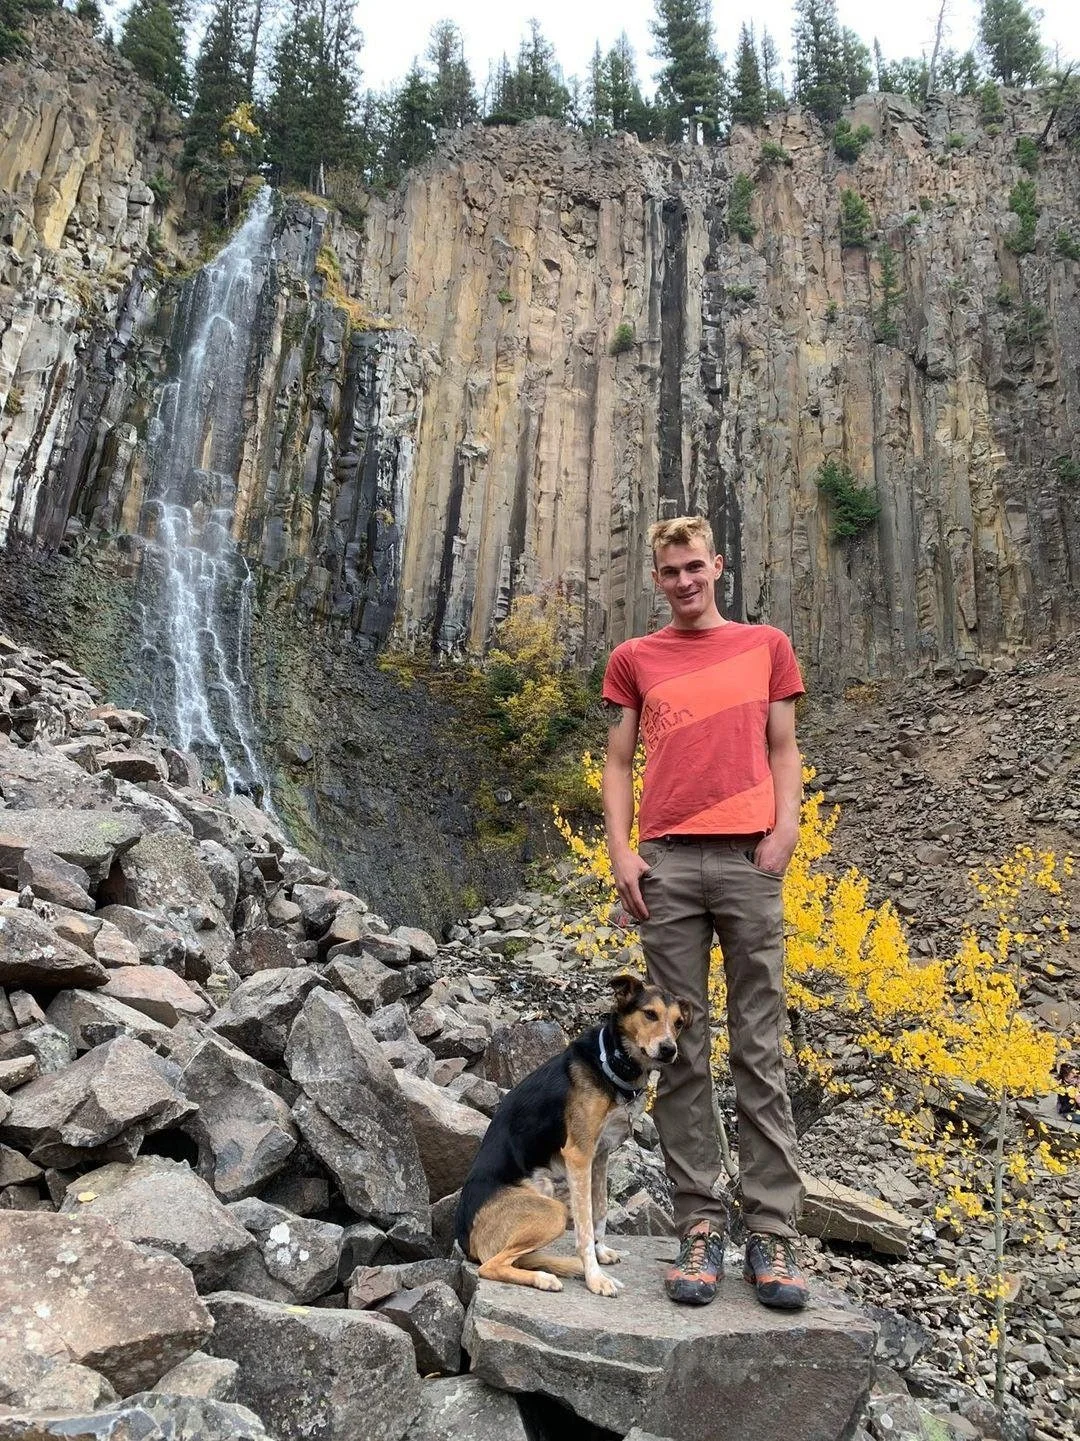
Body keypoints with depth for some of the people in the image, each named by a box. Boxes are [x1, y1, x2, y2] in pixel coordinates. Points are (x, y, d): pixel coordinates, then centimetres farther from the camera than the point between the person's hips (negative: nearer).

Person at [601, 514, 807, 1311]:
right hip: (665, 863, 1)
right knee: (681, 1051, 3)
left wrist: (785, 830, -4)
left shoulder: (767, 645, 14)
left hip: (749, 860, 0)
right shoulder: (633, 659, 14)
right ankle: (700, 1224, 12)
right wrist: (620, 850, -1)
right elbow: (618, 760, 11)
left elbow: (783, 749, 12)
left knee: (761, 1050, 1)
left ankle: (773, 1234, 9)